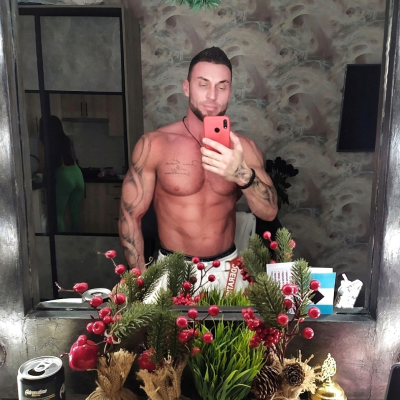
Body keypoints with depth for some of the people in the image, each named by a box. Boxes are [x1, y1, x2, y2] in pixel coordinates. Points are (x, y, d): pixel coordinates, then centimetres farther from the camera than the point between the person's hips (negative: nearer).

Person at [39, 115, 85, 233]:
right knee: (75, 213, 12)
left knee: (58, 214, 5)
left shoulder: (44, 142, 2)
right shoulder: (67, 140, 16)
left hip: (63, 176, -5)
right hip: (77, 173, 5)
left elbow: (43, 165, 4)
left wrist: (37, 173, 26)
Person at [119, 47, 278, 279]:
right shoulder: (154, 145, -11)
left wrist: (243, 175, -27)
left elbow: (269, 212, -9)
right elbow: (130, 216, -5)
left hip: (227, 264, 2)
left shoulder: (243, 147, -3)